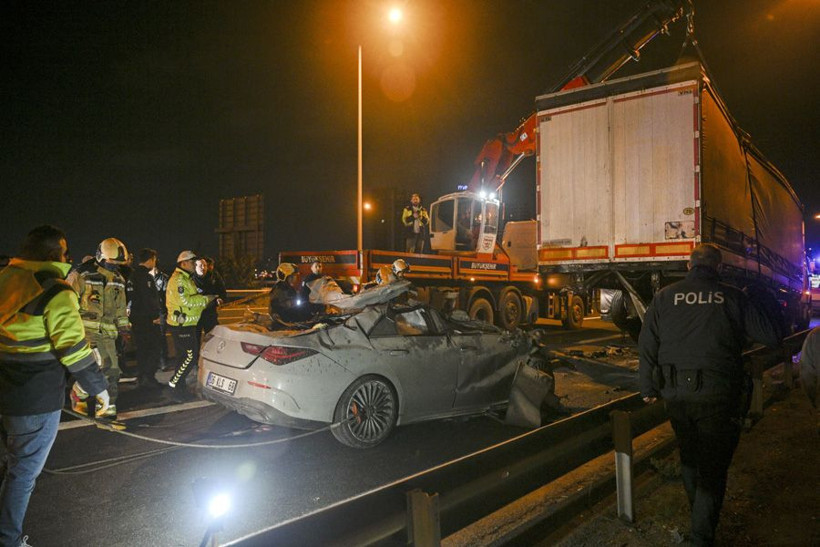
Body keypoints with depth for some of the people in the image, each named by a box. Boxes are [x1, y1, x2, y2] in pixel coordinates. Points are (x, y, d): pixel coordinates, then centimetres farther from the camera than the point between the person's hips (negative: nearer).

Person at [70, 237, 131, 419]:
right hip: (86, 327, -6)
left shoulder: (118, 278, 13)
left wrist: (124, 329, 16)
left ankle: (108, 406, 16)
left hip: (107, 330, 6)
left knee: (112, 368, 4)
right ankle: (79, 395, 7)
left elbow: (120, 307, 21)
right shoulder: (83, 274, -6)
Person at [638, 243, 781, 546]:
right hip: (718, 396, -2)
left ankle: (699, 515, 45)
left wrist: (648, 390, 10)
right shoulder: (732, 297, -5)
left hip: (676, 394, 3)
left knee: (689, 457, 24)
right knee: (713, 465, 10)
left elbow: (646, 345, 0)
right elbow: (772, 337, -1)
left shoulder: (664, 296, 0)